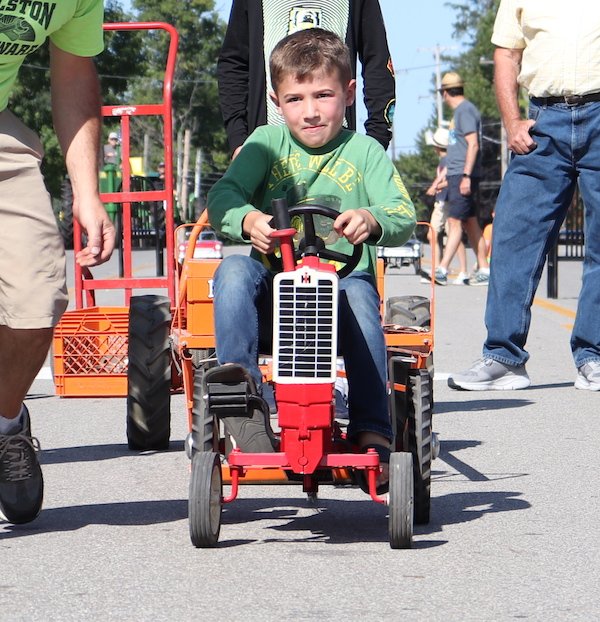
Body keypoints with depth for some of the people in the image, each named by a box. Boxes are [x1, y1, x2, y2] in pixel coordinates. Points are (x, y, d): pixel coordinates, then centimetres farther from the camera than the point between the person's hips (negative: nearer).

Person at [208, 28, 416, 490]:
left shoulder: (364, 151, 9)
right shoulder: (267, 143, 12)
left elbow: (405, 217, -5)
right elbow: (221, 197, -2)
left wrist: (372, 219, -30)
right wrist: (247, 219, -26)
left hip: (342, 279, -1)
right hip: (275, 286, 2)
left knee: (359, 294, -34)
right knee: (234, 270, -28)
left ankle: (373, 432, -33)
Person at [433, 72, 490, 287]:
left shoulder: (465, 110, -10)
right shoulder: (460, 110, 19)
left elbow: (473, 145, -18)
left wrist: (466, 176, -23)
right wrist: (446, 176, 28)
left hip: (463, 175, -10)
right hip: (456, 174, 10)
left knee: (455, 221, -13)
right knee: (470, 222, 10)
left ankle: (442, 269, -20)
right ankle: (483, 269, 12)